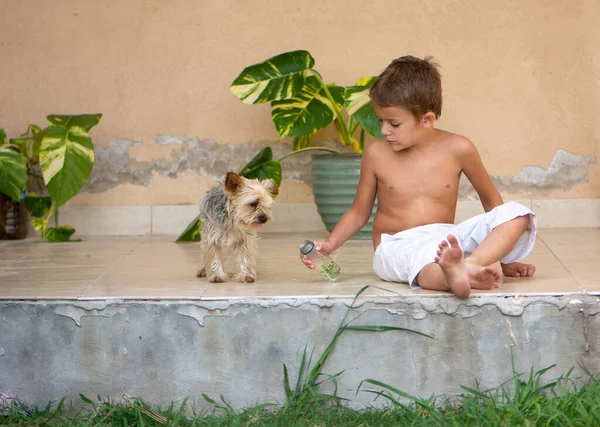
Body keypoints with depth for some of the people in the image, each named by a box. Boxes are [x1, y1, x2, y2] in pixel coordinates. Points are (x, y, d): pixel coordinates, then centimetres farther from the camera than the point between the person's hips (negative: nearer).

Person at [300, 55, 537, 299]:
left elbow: (491, 199, 11)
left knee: (517, 214, -21)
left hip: (447, 241, 3)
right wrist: (328, 246, -3)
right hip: (397, 248, -2)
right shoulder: (376, 154, 2)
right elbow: (358, 212, 13)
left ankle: (468, 264, -46)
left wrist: (506, 260, 10)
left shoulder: (457, 149, 0)